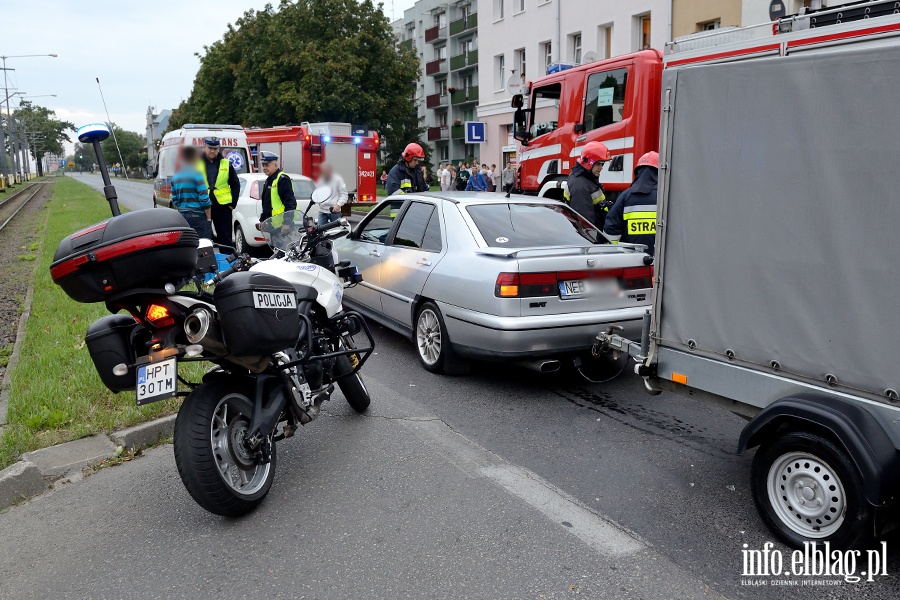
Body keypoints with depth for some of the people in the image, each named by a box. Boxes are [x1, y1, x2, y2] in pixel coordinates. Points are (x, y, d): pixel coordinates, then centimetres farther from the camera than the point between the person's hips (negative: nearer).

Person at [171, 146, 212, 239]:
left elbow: (174, 200, 13)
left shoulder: (175, 177, 11)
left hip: (182, 217, 7)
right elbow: (204, 199, -14)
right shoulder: (197, 175, -10)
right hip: (198, 217, -7)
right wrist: (208, 217, -7)